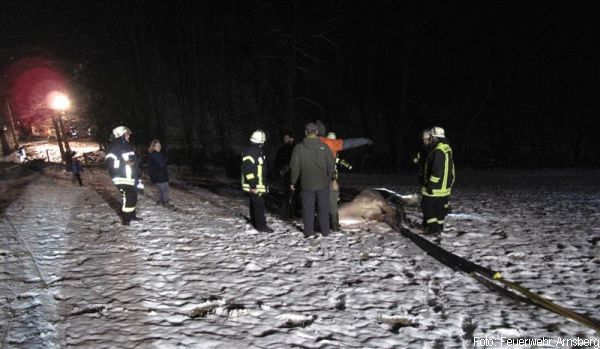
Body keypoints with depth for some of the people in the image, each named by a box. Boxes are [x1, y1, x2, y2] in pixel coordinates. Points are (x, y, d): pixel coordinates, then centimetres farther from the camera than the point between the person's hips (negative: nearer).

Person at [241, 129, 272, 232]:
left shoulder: (258, 150, 14)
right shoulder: (249, 151, -19)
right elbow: (247, 169, -24)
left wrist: (263, 183, 24)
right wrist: (253, 183, -24)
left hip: (258, 184, 10)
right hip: (253, 185, -10)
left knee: (254, 204, 18)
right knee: (259, 204, -8)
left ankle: (254, 222, 29)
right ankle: (261, 225, -3)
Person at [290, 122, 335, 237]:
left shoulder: (299, 147, -6)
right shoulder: (324, 147, -8)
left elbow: (295, 167, -4)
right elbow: (331, 166, -6)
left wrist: (293, 182, 7)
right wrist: (329, 177, 12)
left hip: (307, 184, 0)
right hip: (323, 183, 0)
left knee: (308, 208, 10)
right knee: (323, 207, 11)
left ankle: (309, 231, 15)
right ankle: (325, 231, 17)